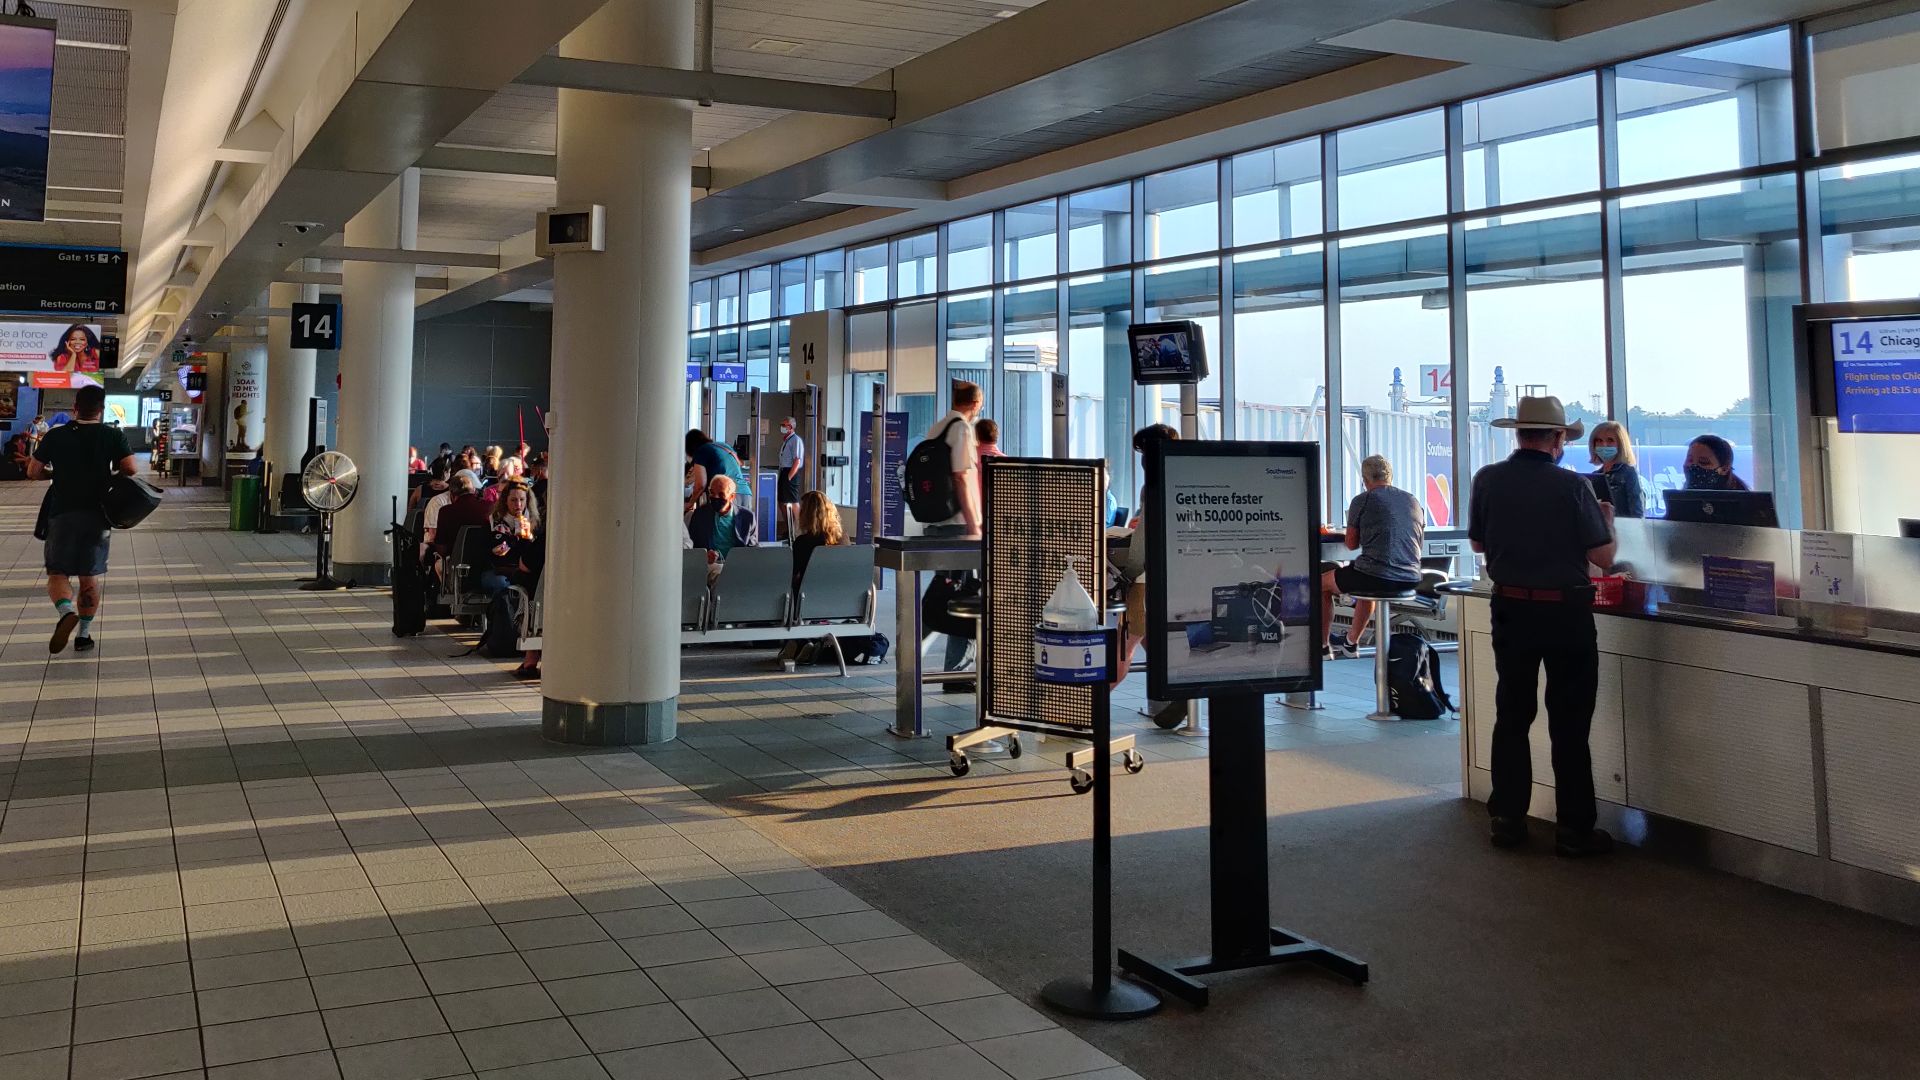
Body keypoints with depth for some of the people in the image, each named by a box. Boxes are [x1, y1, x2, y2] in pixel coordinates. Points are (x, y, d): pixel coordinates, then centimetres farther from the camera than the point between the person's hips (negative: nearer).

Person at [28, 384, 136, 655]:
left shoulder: (55, 437, -1)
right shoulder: (113, 435, -4)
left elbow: (32, 472, 1)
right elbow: (131, 470, -10)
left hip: (62, 513, 0)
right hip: (97, 514, 1)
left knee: (57, 573, 6)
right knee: (90, 577, 10)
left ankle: (66, 612, -22)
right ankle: (84, 634, 13)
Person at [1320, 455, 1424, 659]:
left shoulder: (1362, 500, -3)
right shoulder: (1413, 501, 13)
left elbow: (1351, 544, 3)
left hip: (1376, 576, -6)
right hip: (1411, 579, 6)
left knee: (1321, 583, 20)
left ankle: (1323, 646, 26)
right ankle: (1350, 642, 49)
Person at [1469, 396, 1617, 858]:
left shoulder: (1487, 480, -4)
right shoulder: (1572, 486, -15)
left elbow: (1478, 543, 9)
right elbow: (1603, 556, -10)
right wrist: (1607, 518, 9)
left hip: (1510, 608, 4)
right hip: (1566, 612, -3)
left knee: (1511, 716, 13)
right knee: (1569, 724, 5)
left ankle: (1507, 819, 17)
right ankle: (1574, 829, 10)